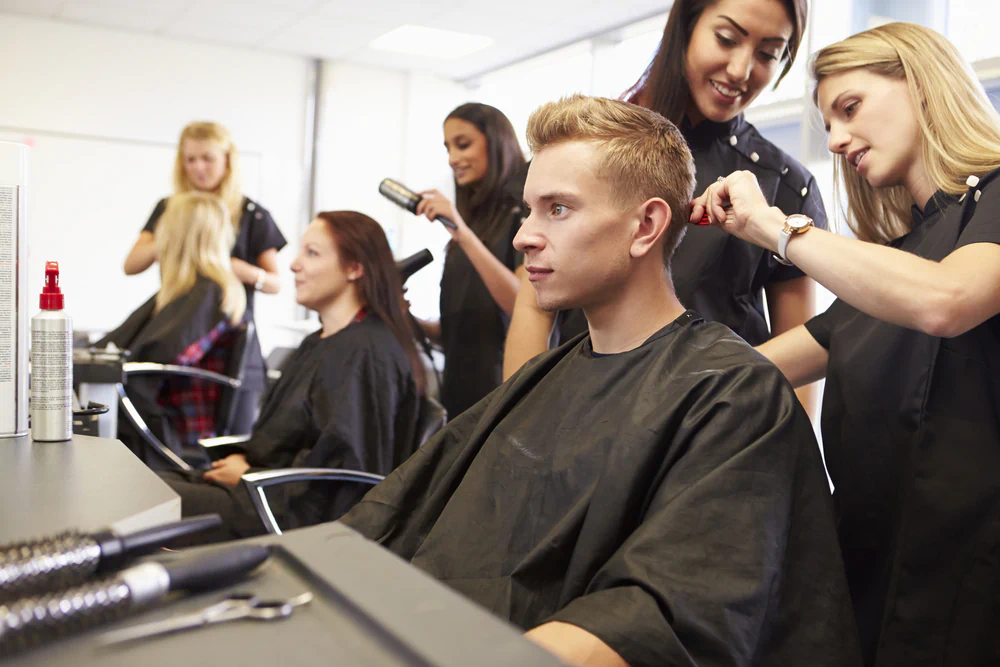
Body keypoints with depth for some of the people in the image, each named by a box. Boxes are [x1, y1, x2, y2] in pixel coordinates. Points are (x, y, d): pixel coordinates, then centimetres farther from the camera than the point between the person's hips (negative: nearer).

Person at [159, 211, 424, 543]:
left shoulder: (368, 352, -16)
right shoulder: (320, 344, 17)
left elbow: (342, 463, -20)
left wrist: (250, 475, -11)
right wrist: (244, 458, 3)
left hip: (307, 514, -10)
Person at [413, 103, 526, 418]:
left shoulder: (524, 216, -7)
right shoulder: (471, 220, 14)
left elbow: (526, 307, -22)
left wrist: (463, 235, -25)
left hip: (503, 393, -7)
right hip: (459, 392, 7)